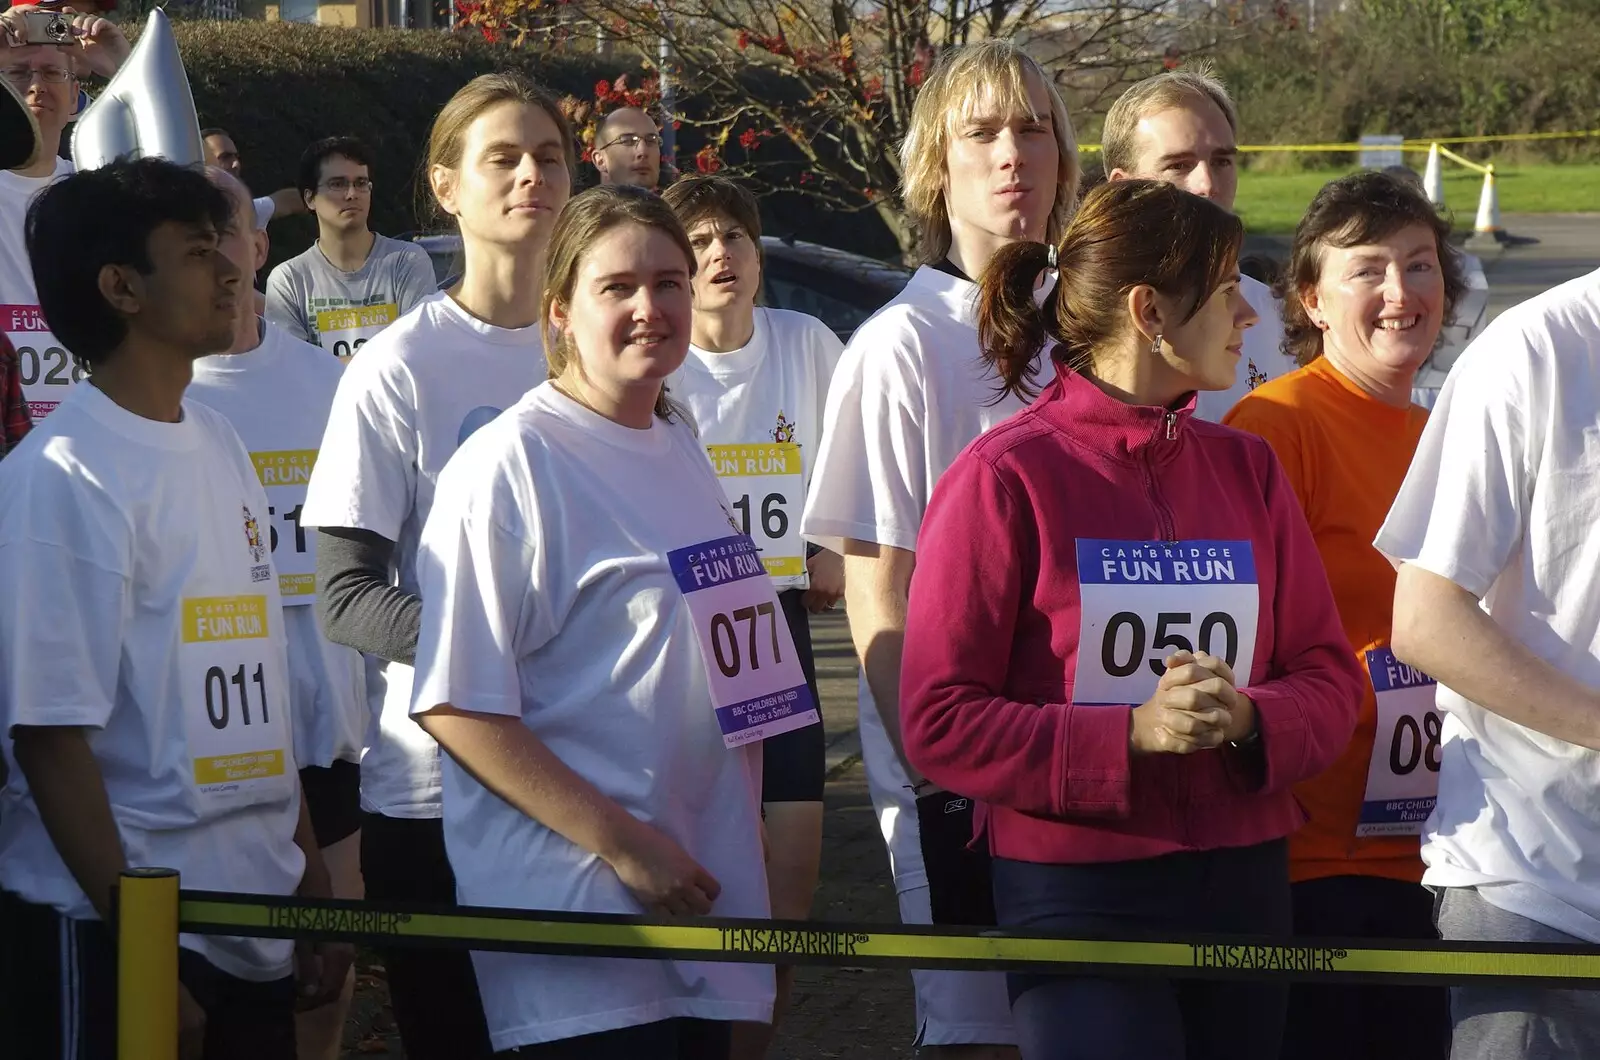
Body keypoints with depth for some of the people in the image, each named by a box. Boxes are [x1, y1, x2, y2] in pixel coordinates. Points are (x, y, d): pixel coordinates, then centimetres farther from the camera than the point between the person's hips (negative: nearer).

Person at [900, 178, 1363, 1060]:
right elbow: (939, 723, -11)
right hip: (1076, 890, -5)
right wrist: (1132, 732, -21)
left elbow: (1330, 678, 10)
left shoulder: (1247, 469, 11)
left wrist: (1249, 718, -12)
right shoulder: (1004, 477, -6)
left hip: (1243, 884, 5)